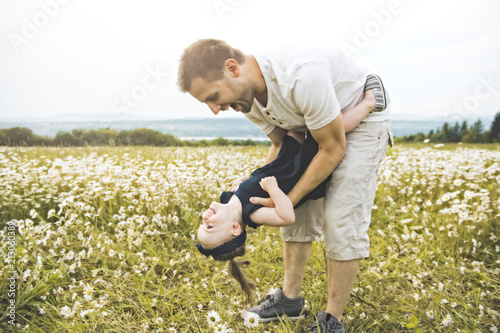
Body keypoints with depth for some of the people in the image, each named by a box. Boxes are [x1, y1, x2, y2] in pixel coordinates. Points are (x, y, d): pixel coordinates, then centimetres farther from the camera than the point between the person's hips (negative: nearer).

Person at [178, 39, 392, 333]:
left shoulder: (301, 76, -40)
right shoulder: (247, 99, -13)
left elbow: (333, 149, -28)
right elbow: (281, 145, 2)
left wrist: (288, 199, -25)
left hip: (363, 117, -7)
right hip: (317, 125, 7)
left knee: (342, 218, -13)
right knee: (299, 211, 5)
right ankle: (291, 298, 19)